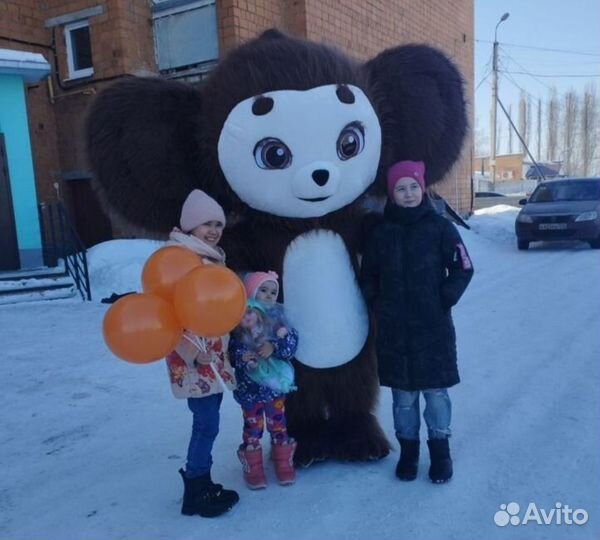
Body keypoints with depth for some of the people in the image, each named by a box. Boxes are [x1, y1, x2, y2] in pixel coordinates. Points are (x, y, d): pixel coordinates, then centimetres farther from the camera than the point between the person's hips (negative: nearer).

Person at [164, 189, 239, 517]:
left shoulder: (213, 257, 13)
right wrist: (194, 352, -24)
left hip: (215, 356, 9)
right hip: (193, 359, -9)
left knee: (206, 423, 15)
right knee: (207, 424, -3)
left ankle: (202, 483, 29)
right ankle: (195, 493, 13)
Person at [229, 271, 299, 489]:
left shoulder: (278, 319, -3)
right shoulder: (239, 321, -11)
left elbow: (291, 345, -10)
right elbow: (230, 350, -12)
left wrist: (275, 347, -27)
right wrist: (242, 358, -30)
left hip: (276, 383, 2)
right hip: (249, 386, -2)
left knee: (278, 423, 15)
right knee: (253, 426, 10)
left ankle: (284, 463, 32)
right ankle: (253, 468, 27)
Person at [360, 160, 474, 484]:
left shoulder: (439, 227, -3)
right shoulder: (381, 232, 3)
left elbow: (463, 269, -1)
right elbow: (368, 276, 11)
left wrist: (444, 300, -7)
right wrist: (378, 306, 2)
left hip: (433, 326, -2)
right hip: (393, 329, 2)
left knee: (436, 390, 7)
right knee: (402, 393, 10)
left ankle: (440, 451, 26)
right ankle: (408, 450, 27)